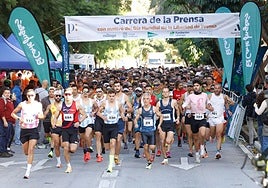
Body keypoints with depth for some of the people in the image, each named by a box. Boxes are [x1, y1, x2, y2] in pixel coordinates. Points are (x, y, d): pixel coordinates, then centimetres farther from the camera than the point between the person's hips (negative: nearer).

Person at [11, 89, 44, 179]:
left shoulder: (38, 105, 1)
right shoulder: (22, 104, -1)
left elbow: (42, 116, 11)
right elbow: (13, 113, 8)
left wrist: (40, 116, -12)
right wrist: (19, 118, -10)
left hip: (34, 130, -1)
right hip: (24, 130, 1)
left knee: (31, 150, -13)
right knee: (26, 152, 9)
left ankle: (28, 171, -12)